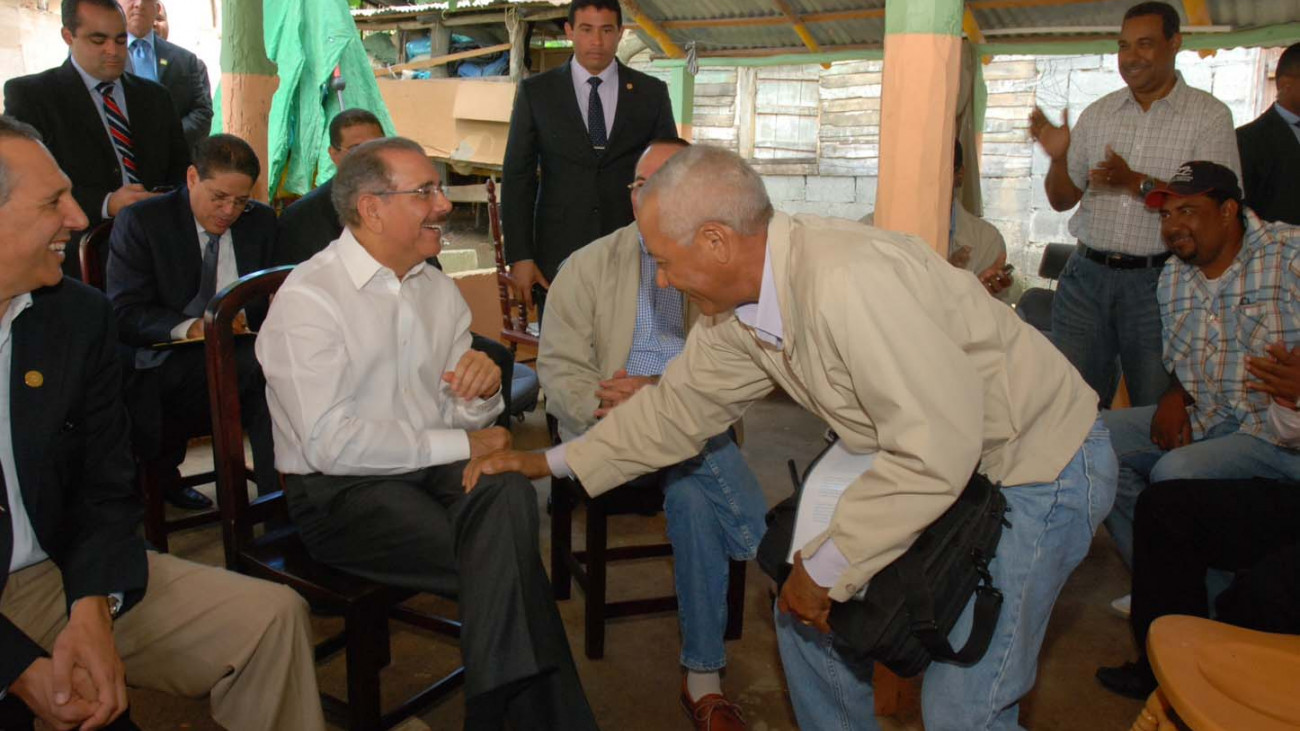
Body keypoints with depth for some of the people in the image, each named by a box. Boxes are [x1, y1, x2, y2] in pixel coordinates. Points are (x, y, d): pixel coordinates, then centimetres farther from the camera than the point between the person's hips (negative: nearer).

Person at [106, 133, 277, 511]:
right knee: (258, 364, -34)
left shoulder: (262, 221, 11)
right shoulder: (140, 222, 0)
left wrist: (245, 313, -15)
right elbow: (124, 314, -7)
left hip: (241, 353, 5)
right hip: (165, 364, -4)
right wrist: (189, 326, -25)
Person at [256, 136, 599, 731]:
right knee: (507, 560, -26)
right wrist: (459, 444, -16)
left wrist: (481, 389, -13)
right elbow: (332, 444, -20)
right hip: (342, 490, -5)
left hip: (436, 468, 6)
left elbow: (466, 419, 11)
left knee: (509, 490, -28)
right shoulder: (307, 298, -10)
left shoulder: (439, 290, 11)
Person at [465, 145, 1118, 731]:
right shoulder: (740, 305, -4)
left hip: (1036, 464, -8)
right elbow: (681, 402, 9)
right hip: (927, 462, 8)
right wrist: (552, 462, 10)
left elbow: (937, 449, -32)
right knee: (804, 615, 10)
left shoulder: (847, 282, -33)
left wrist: (826, 569, -20)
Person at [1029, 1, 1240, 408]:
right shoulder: (1097, 114, 10)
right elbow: (1062, 200, 13)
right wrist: (1058, 157, -7)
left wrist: (1137, 183, -19)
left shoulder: (1209, 116, -1)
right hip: (1087, 275, 3)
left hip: (1158, 282, -3)